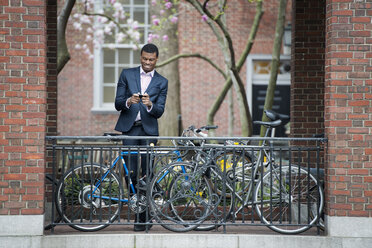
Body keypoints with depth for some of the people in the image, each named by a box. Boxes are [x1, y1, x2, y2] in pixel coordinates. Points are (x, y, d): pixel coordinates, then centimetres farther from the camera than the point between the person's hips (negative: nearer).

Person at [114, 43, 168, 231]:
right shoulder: (127, 75, 9)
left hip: (149, 130, 0)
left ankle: (143, 218, 2)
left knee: (147, 173, -3)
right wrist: (128, 101, -18)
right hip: (129, 128, 0)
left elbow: (159, 111, 1)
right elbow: (117, 104, 4)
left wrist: (150, 105, -21)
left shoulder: (161, 82, 9)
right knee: (130, 172, -4)